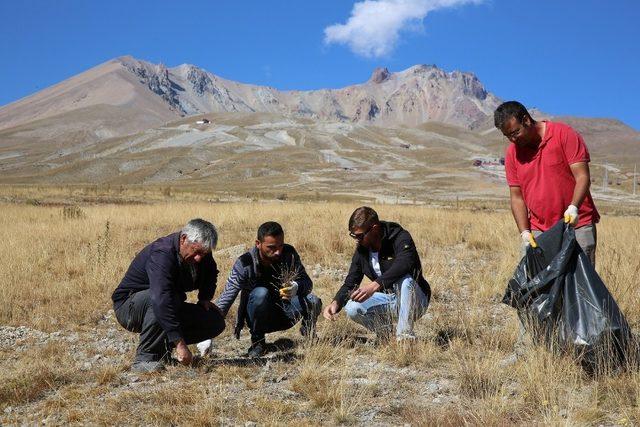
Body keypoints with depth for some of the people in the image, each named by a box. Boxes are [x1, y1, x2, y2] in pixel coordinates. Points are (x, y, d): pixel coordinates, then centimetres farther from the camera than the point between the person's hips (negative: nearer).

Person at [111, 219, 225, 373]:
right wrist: (180, 344, -49)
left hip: (168, 308, 7)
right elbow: (162, 300, -45)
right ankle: (144, 358, -29)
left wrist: (205, 298, 3)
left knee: (216, 321, -6)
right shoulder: (161, 255, -32)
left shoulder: (200, 252, -6)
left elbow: (211, 274, 21)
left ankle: (163, 347, 2)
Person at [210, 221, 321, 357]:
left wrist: (296, 287, -42)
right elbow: (225, 300, -26)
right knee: (261, 293, -35)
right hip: (259, 318, -2)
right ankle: (257, 341, -13)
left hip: (284, 314, 2)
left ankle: (308, 331, 7)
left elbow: (307, 282, -16)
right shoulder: (245, 264, -21)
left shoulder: (289, 254, -12)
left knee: (313, 301, -27)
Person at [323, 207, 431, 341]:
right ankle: (385, 333, 3)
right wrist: (335, 303, -18)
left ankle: (405, 337, -30)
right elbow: (350, 283, 2)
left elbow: (404, 264, -40)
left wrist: (375, 285, -51)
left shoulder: (400, 238, -19)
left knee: (405, 280, -38)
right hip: (388, 299, 5)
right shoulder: (362, 249, 0)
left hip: (415, 301, -5)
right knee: (352, 308, -19)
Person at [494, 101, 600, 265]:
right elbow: (516, 197, 7)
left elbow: (582, 176, -10)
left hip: (576, 226, -3)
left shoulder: (565, 134, -6)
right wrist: (524, 232, -5)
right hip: (538, 231, 3)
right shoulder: (512, 152, 6)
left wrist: (573, 207, -27)